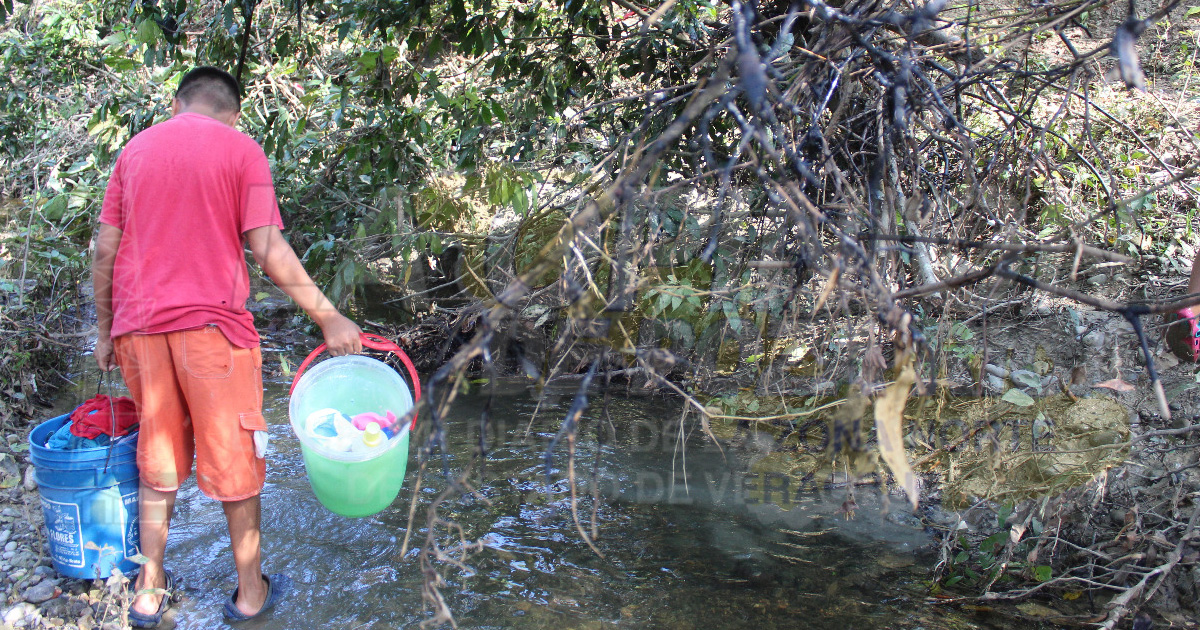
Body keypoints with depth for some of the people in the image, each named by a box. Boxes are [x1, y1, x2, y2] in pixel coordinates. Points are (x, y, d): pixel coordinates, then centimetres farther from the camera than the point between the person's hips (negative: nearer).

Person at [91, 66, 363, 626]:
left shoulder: (135, 150, 12)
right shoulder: (241, 150, -2)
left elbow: (105, 250, 8)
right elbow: (269, 251, -11)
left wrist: (106, 330, 17)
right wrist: (328, 318, -7)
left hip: (138, 327, 4)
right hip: (210, 324, -4)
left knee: (157, 462, 17)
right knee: (235, 461, 9)